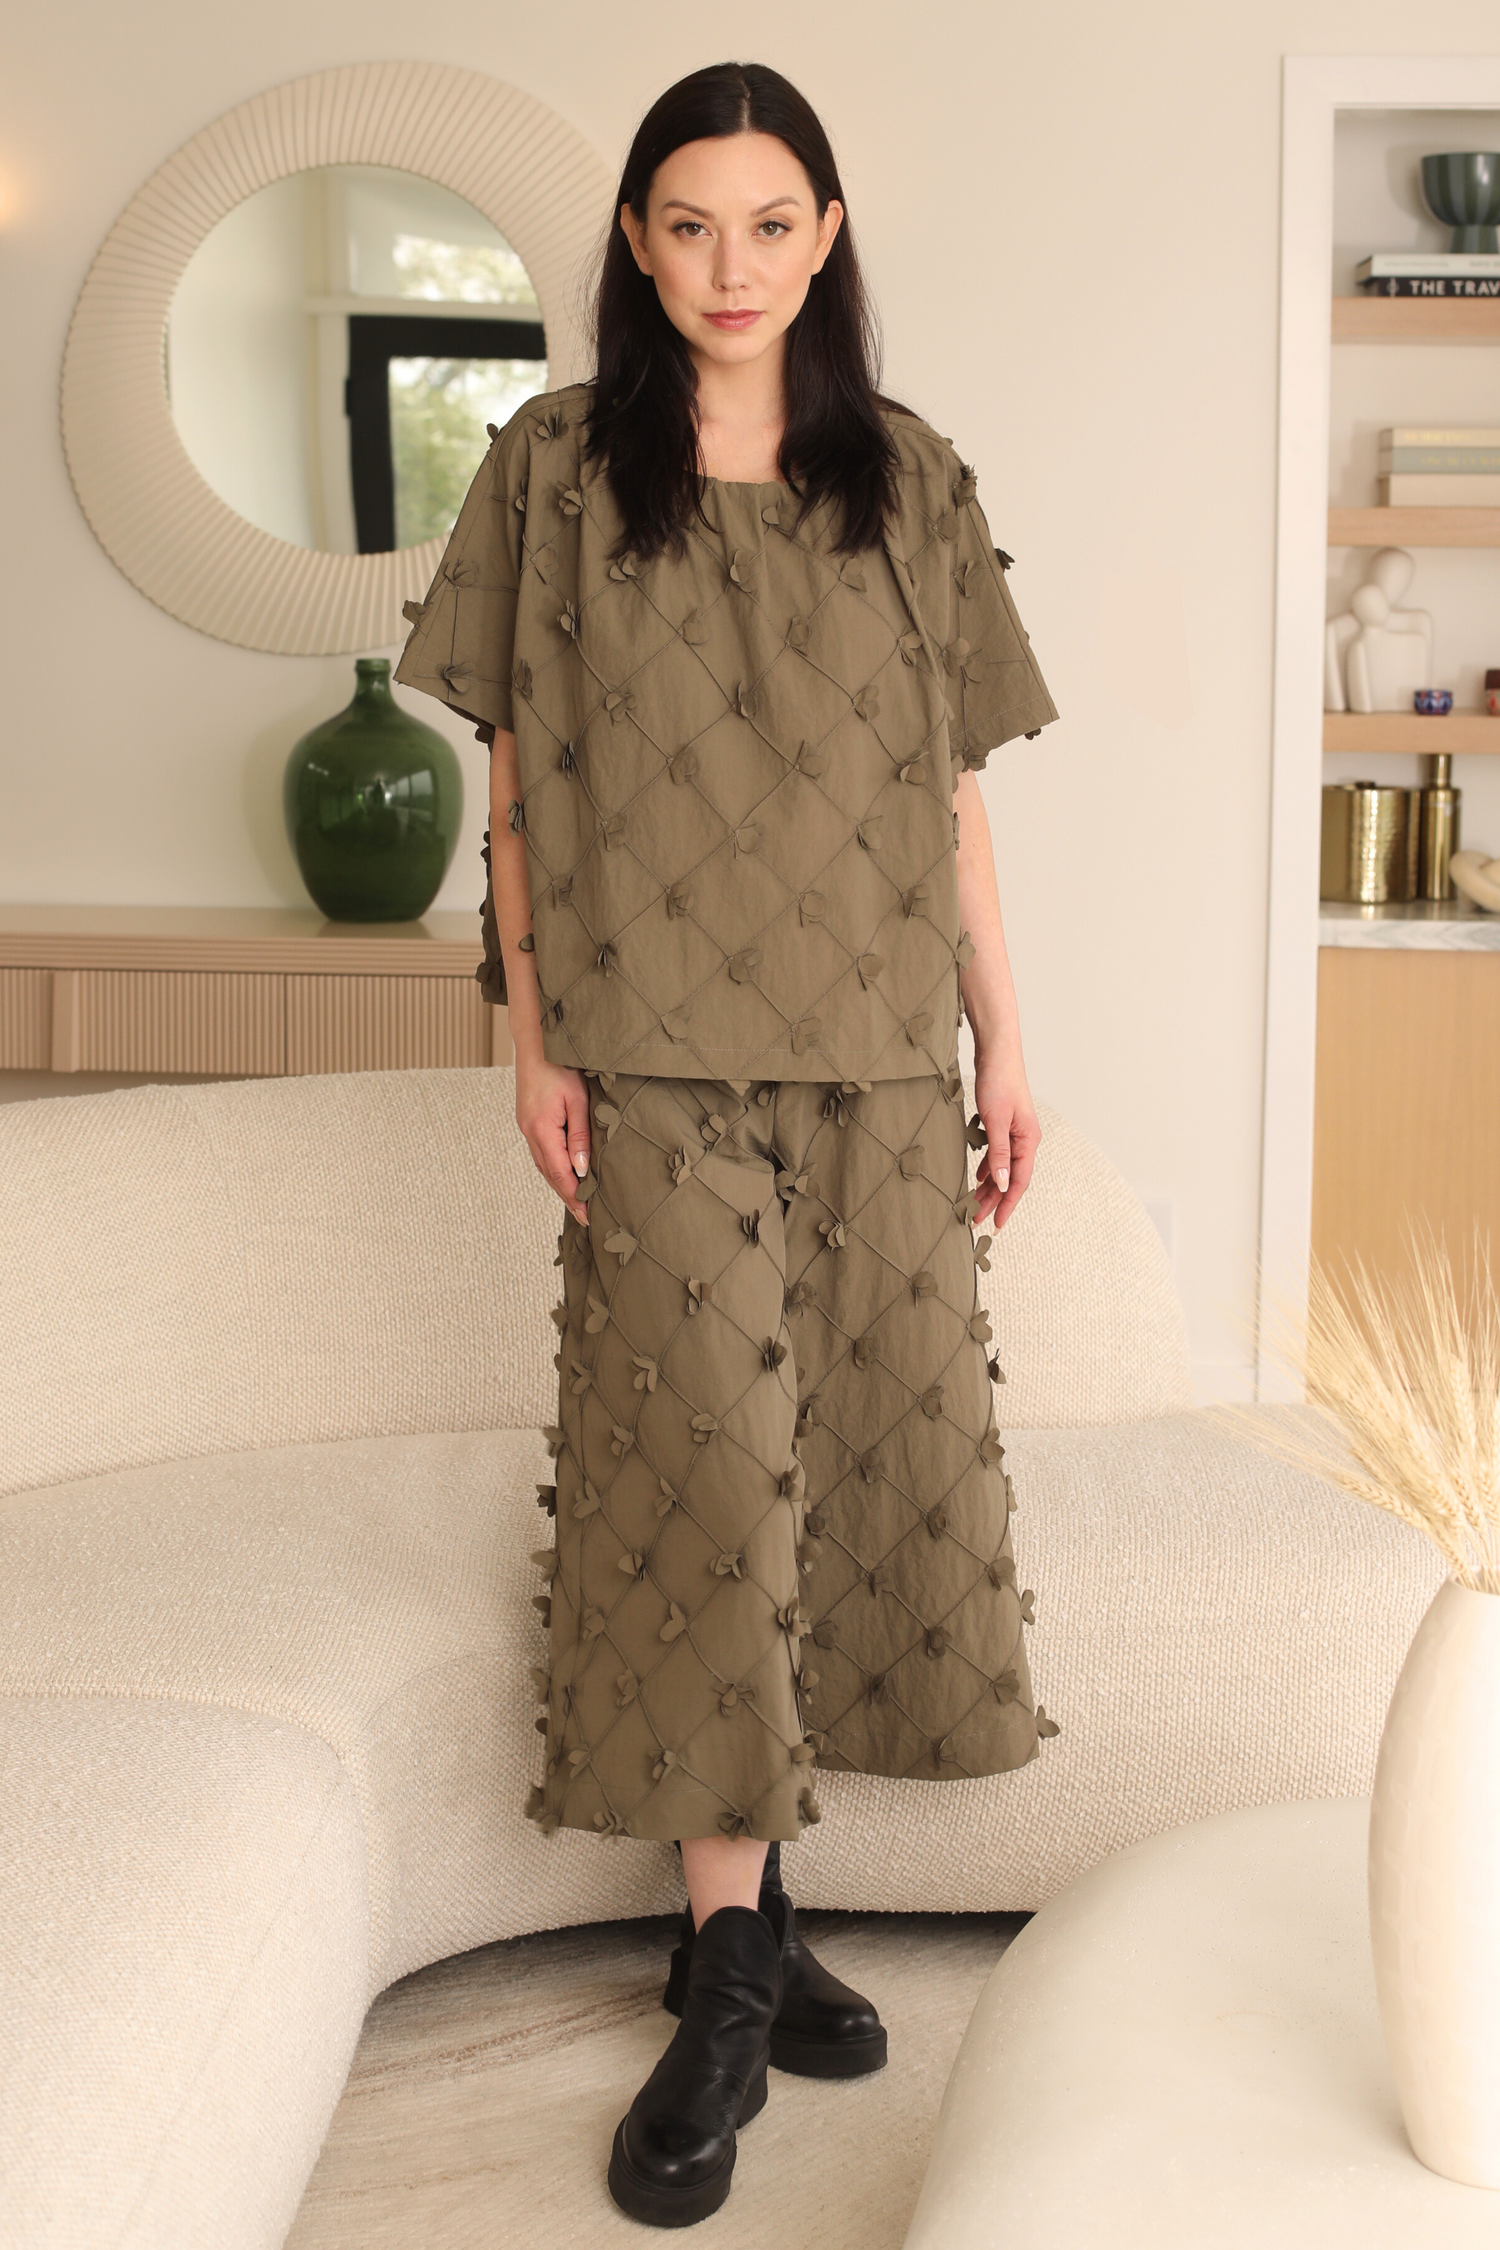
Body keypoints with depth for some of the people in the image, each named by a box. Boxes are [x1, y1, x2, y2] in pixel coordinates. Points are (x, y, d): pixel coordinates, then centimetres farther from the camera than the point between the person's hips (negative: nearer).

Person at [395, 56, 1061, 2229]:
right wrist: (533, 1039, -4)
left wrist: (1005, 1040, 7)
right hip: (662, 1055, -3)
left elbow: (952, 788, 10)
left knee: (876, 1429, 4)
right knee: (701, 1460, -4)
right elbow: (517, 779, 3)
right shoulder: (558, 469, 3)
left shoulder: (911, 482, 9)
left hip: (879, 1048, 3)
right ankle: (734, 1950, 5)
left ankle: (738, 1910, 19)